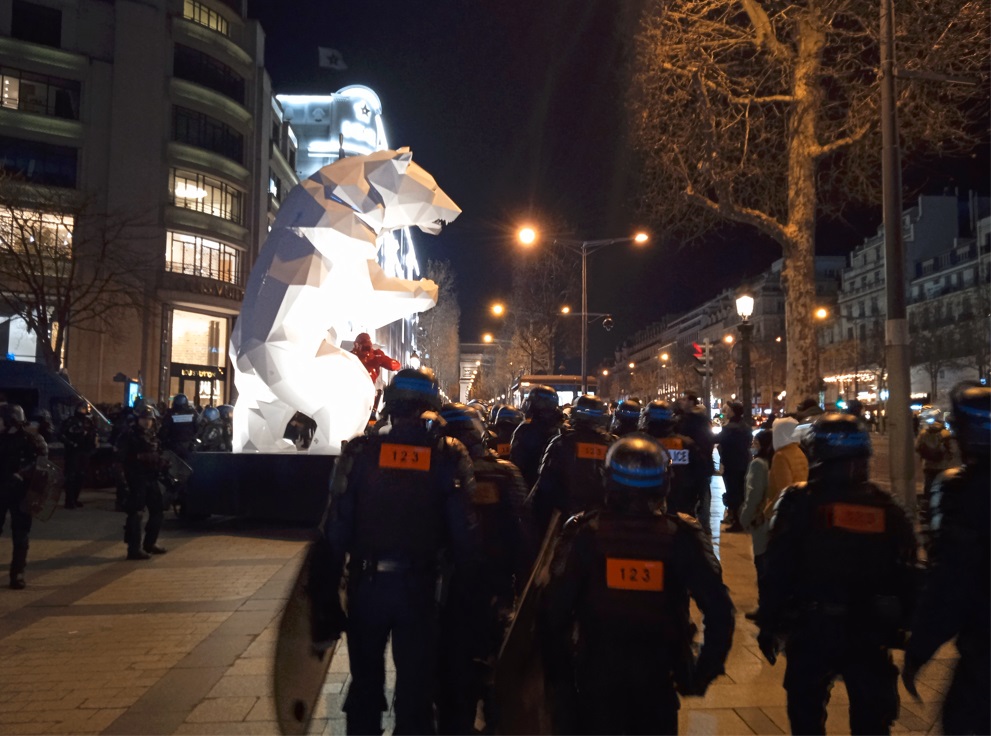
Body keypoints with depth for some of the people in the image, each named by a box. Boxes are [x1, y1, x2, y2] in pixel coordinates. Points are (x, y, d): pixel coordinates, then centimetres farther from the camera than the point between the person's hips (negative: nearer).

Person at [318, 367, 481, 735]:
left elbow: (337, 526, -8)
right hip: (420, 584, 0)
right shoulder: (450, 454, -7)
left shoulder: (359, 450, -8)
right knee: (416, 684, 14)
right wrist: (464, 588, 3)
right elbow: (464, 530, -7)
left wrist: (328, 588, -2)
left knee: (365, 681, 19)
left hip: (367, 581, 1)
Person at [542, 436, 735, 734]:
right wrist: (703, 673, -2)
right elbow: (719, 610, -16)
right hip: (657, 673, 1)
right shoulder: (682, 535, -13)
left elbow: (556, 611, -19)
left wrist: (560, 671, -6)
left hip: (597, 671, -1)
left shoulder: (584, 532, -16)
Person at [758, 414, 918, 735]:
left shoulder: (799, 501, -10)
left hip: (812, 628, -2)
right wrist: (900, 627, 15)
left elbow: (778, 570, -11)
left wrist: (768, 624, -3)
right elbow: (905, 575, 4)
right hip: (871, 632, 3)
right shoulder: (886, 507, 0)